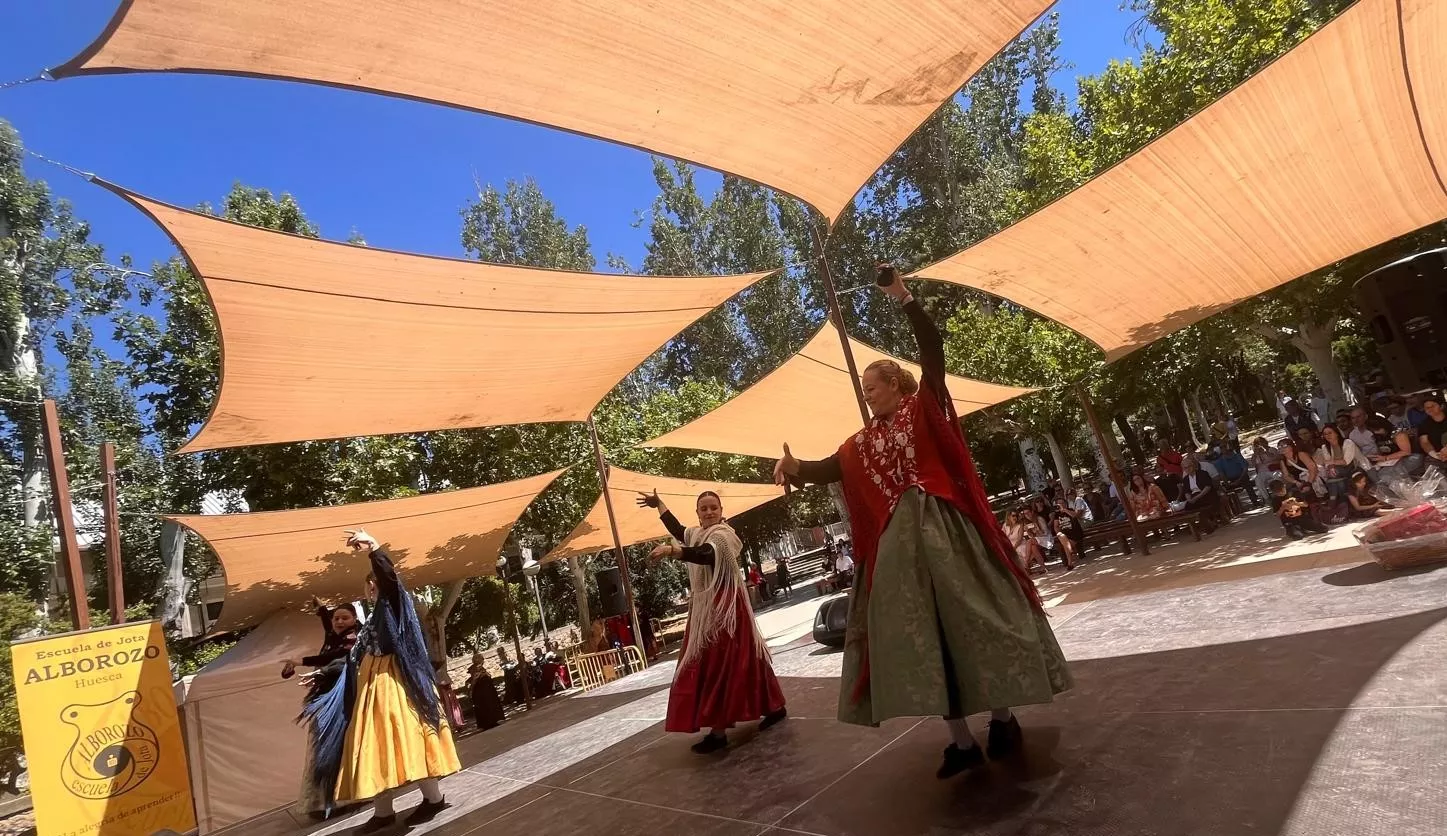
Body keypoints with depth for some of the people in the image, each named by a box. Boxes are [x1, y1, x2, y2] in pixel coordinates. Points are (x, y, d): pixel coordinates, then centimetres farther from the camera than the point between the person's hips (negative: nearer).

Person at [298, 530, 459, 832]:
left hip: (394, 683, -9)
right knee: (378, 746, 8)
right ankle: (383, 811, 13)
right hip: (372, 687, 9)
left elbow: (390, 578, -22)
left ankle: (433, 797, -3)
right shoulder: (372, 622, 23)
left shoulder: (393, 607, 0)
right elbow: (353, 661, 24)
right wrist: (322, 672, 29)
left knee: (406, 739, -10)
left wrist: (373, 548, -36)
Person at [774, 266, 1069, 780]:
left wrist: (903, 298, -16)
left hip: (942, 528, -4)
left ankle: (1003, 720, 19)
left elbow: (933, 350, -9)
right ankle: (962, 740, 11)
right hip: (896, 540, 5)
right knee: (918, 634, 2)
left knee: (972, 618, 0)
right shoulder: (863, 442, 15)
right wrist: (797, 469, -9)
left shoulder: (923, 407, 3)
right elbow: (830, 470, 11)